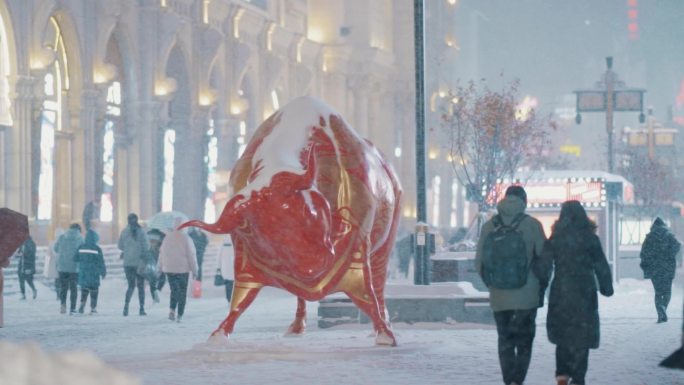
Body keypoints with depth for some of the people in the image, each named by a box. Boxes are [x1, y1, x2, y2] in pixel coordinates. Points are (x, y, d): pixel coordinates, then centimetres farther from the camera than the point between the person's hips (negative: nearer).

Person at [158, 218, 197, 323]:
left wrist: (160, 267, 19)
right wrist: (194, 269, -2)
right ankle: (179, 315, 2)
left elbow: (162, 253, 8)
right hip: (183, 269, -3)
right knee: (182, 293, 6)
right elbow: (191, 255, -9)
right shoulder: (186, 238, -10)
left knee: (174, 290, 15)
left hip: (169, 269, 3)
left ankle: (172, 310, -5)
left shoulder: (167, 237, 1)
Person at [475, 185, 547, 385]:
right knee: (524, 339, 6)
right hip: (527, 294, -2)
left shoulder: (489, 226, 1)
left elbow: (479, 262, 3)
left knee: (505, 339, 12)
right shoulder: (532, 225, -5)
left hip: (499, 294, 2)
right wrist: (540, 286, 13)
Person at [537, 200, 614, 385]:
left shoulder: (554, 239, -1)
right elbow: (601, 266, -1)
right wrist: (606, 287, 10)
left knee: (562, 334, 15)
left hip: (560, 292, 1)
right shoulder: (590, 238, -4)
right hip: (585, 293, -1)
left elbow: (544, 266, 0)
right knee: (581, 335, 4)